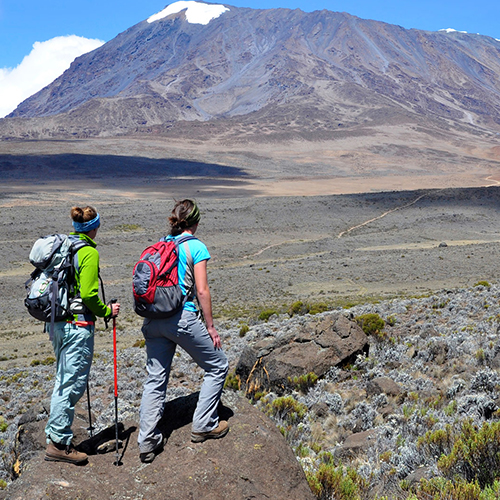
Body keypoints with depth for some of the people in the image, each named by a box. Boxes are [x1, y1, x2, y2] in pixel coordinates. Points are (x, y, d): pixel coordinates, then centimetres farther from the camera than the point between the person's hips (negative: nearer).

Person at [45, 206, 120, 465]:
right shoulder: (89, 252, -14)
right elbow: (88, 295, -19)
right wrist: (107, 311, -4)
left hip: (56, 322, 9)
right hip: (77, 325, -9)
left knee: (63, 380, 19)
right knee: (73, 383, 0)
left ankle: (55, 435, 26)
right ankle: (59, 443, 6)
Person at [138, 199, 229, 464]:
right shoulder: (196, 247, -6)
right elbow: (202, 290, -10)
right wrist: (210, 326, -2)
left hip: (153, 320, 6)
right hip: (182, 318, -6)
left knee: (155, 379, 12)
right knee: (217, 366, 14)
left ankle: (148, 442, 10)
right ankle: (203, 426, 17)